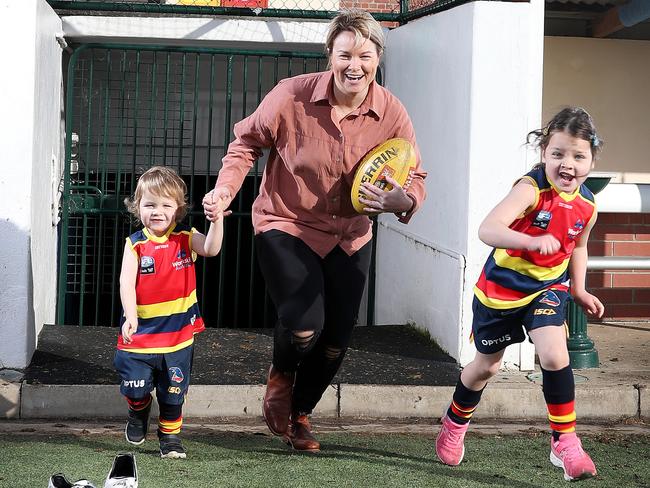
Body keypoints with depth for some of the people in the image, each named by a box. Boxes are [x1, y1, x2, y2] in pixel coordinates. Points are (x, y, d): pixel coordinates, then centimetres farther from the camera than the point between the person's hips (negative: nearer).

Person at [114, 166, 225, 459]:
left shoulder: (186, 239, -1)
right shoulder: (136, 244, -5)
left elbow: (211, 249, -21)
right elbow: (126, 282, -14)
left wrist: (216, 221, -38)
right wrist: (130, 317, -28)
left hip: (178, 333, 1)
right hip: (140, 332, -1)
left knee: (173, 392, 8)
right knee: (136, 389, 4)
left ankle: (170, 436, 27)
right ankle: (138, 414, 37)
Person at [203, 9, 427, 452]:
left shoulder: (392, 114, -14)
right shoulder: (292, 96, -20)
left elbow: (415, 178, -5)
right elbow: (248, 141, -4)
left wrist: (404, 201, -29)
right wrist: (226, 189, -19)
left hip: (350, 236, 4)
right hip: (287, 225, -4)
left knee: (335, 344, 12)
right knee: (304, 325, -23)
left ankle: (300, 415, 42)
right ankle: (282, 375, 16)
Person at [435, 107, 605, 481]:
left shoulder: (587, 205, -9)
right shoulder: (531, 189, -27)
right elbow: (488, 230, -42)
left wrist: (578, 289, 6)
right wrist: (533, 241, -55)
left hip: (548, 287, 3)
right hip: (501, 287, -3)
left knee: (555, 355, -21)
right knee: (487, 365, 15)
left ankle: (565, 442, -6)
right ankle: (456, 422, 44)